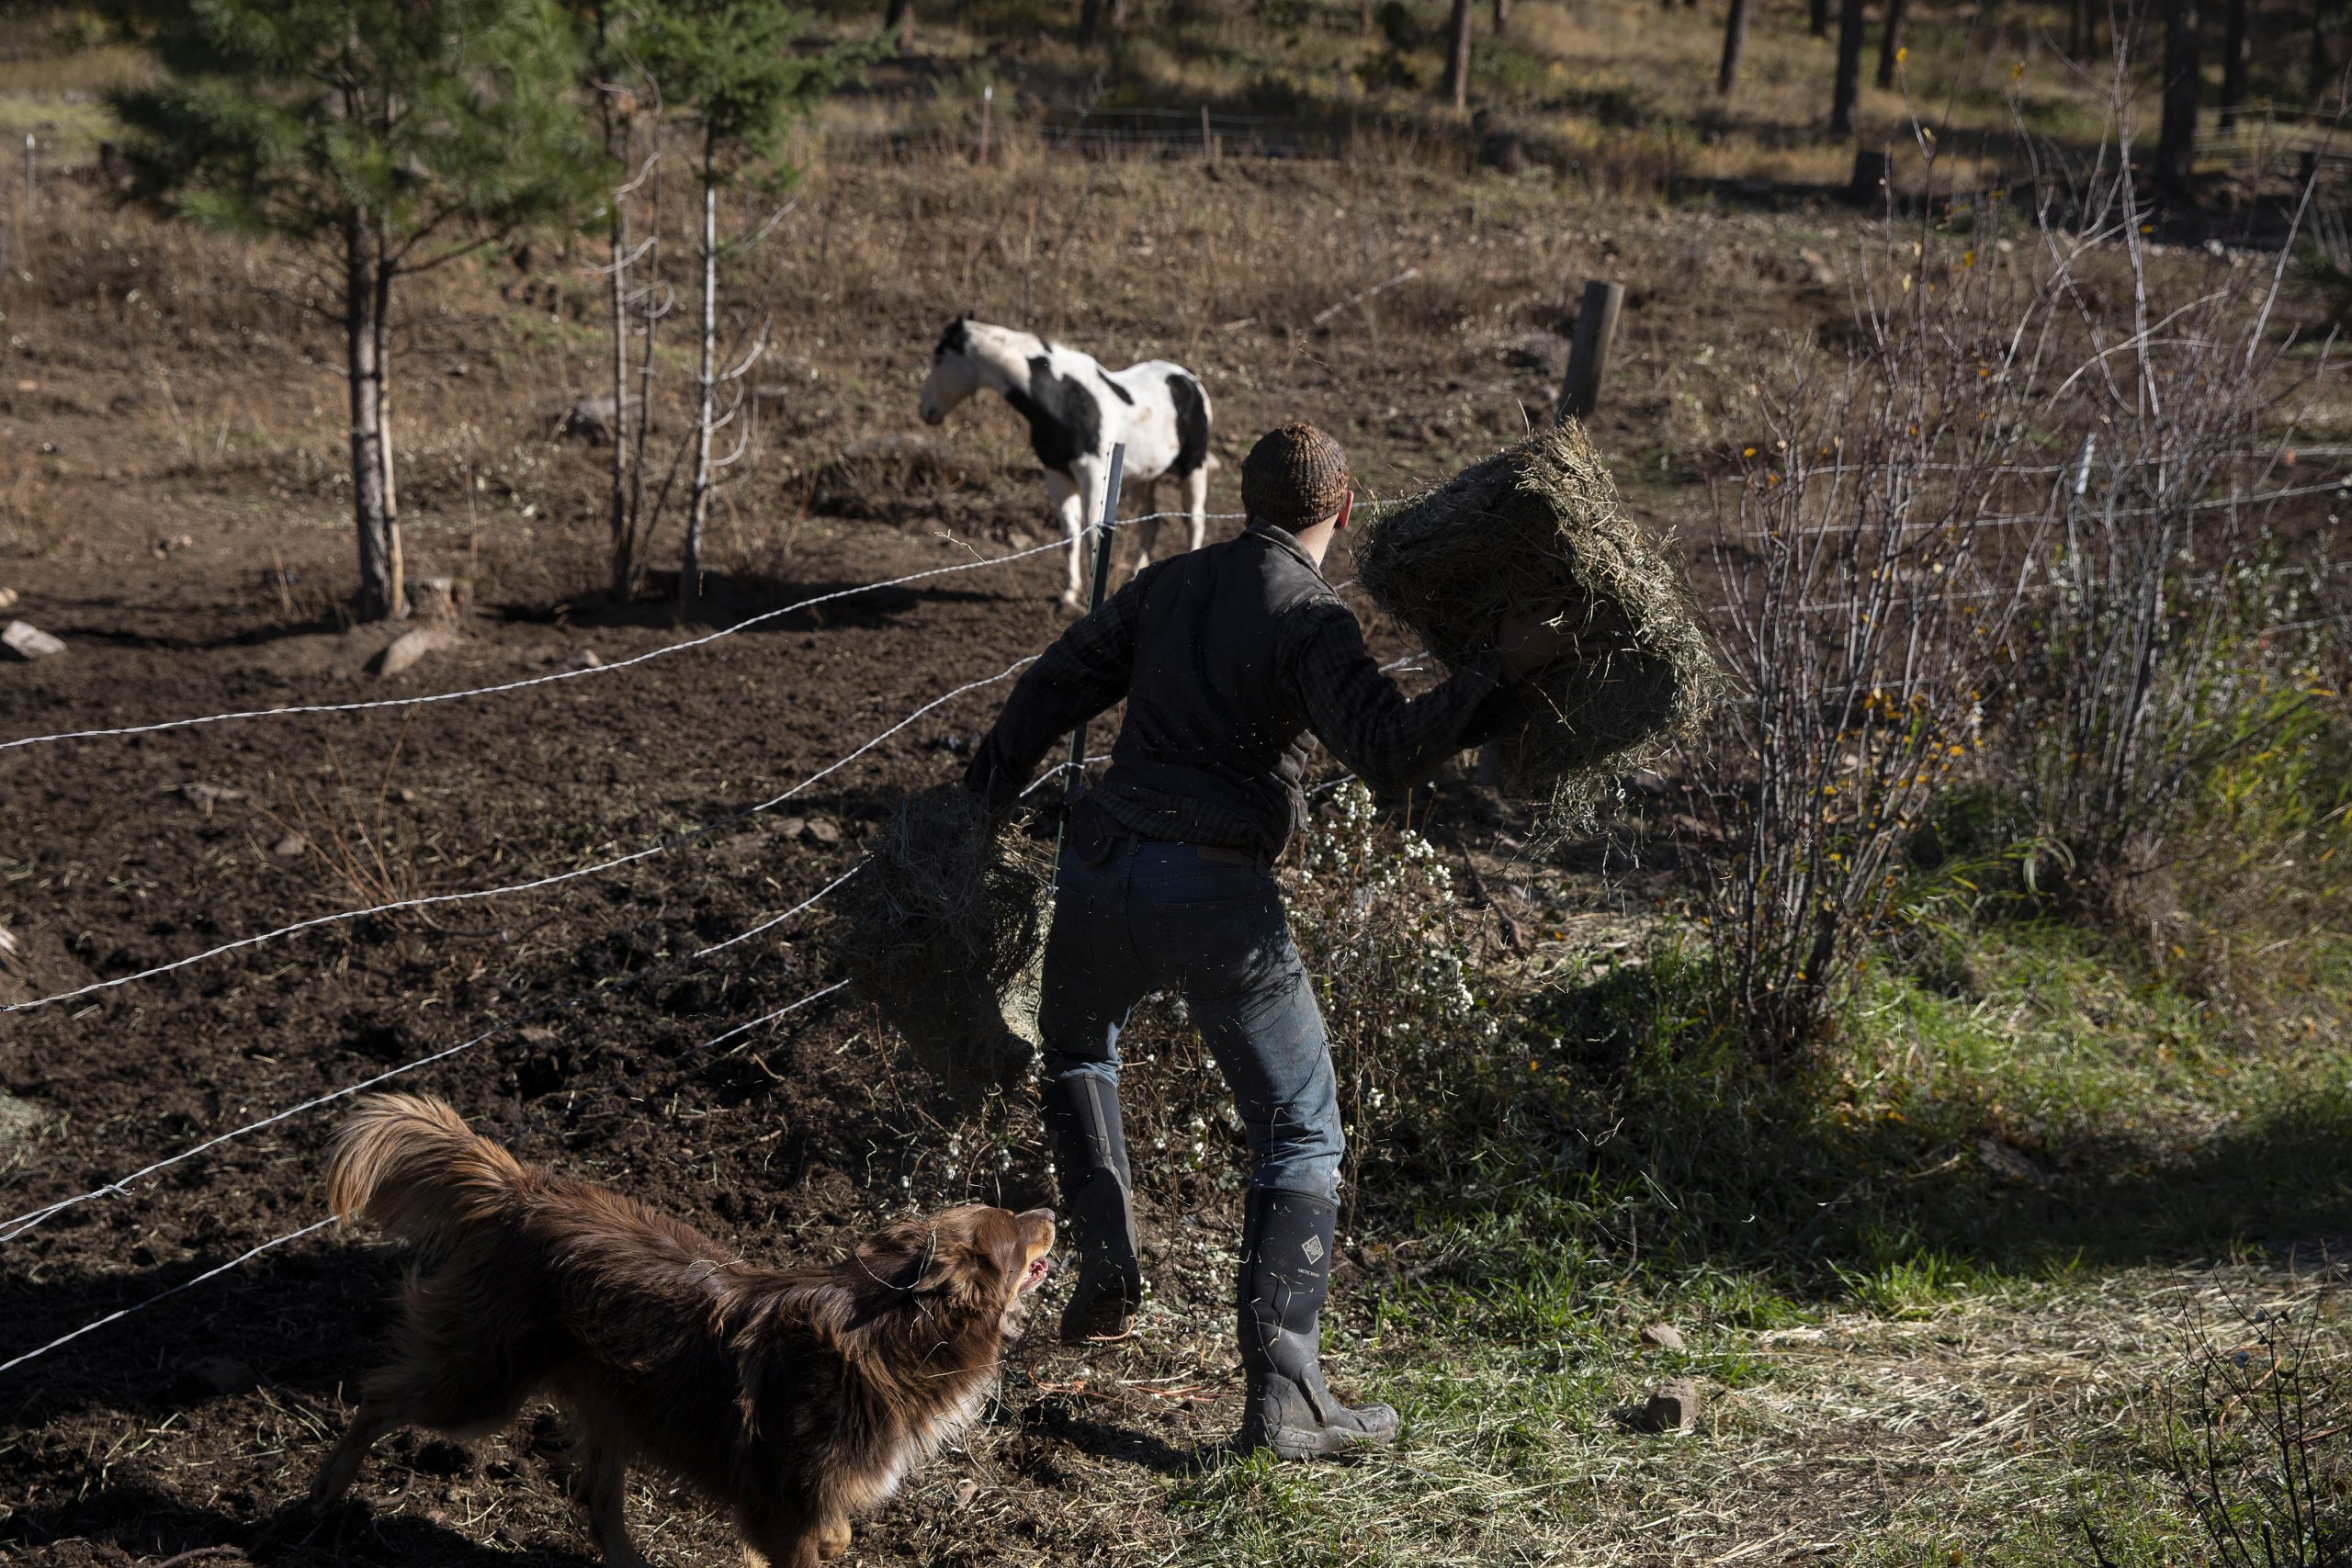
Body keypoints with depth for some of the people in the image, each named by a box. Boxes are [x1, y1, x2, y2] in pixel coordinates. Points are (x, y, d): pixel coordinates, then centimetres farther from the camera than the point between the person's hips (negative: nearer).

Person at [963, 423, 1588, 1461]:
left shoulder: (1169, 583, 14)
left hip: (1099, 868, 5)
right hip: (1219, 900, -5)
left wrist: (973, 810, 26)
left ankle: (1107, 1263, 18)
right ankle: (1281, 1393, -2)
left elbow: (1049, 693, 17)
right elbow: (1388, 751, -18)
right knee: (1300, 1138, 6)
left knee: (1077, 1052, 34)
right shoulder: (1311, 619, -4)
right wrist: (1500, 672, -15)